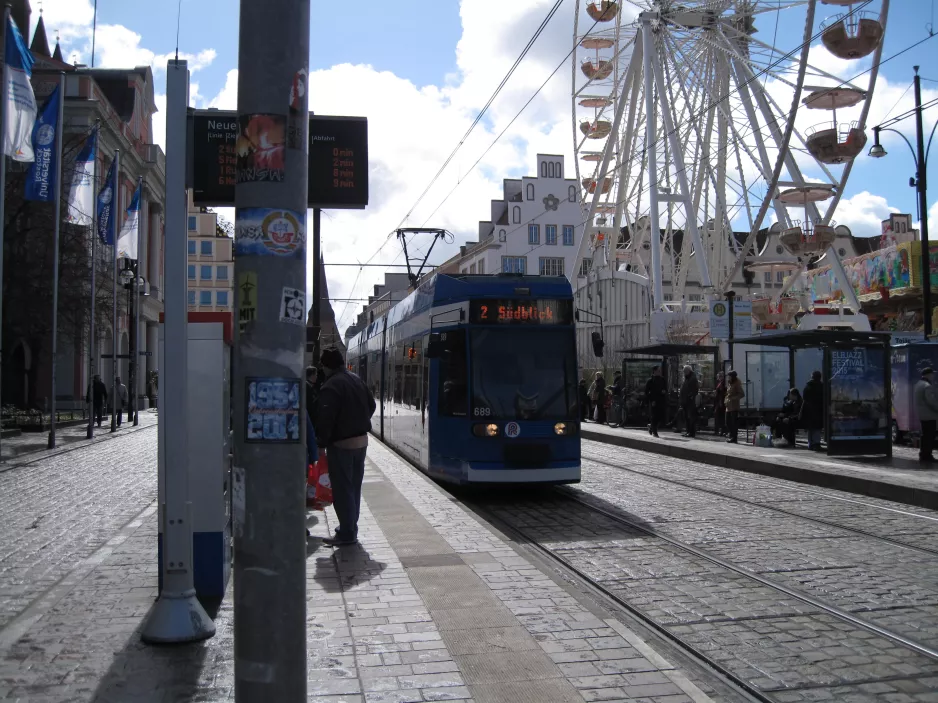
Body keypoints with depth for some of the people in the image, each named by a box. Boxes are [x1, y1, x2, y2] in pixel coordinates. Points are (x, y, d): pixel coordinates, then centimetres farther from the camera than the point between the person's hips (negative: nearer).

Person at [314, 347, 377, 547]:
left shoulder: (330, 386, -18)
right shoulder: (356, 380, 8)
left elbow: (325, 418, -22)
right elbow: (371, 405, 16)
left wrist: (322, 441, -10)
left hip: (341, 444, -8)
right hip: (361, 440, 8)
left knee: (342, 489, -2)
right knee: (354, 486, 16)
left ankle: (347, 533, 1)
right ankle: (350, 527, 26)